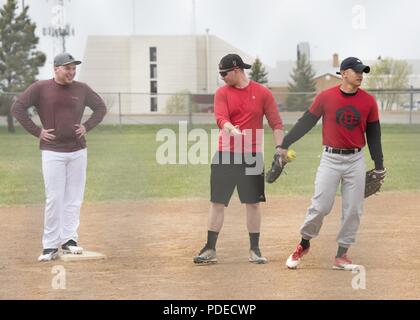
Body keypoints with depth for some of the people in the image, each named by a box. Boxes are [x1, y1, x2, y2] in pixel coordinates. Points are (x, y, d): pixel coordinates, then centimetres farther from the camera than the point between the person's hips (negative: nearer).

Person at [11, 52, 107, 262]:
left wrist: (86, 127, 6)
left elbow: (101, 108, 19)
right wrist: (36, 131, -8)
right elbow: (17, 108, -5)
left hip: (78, 150, 3)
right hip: (52, 152, -3)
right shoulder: (40, 88, -3)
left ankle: (69, 240, 12)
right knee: (54, 198, -7)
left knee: (74, 198, 4)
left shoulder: (81, 89, 7)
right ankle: (50, 246, -1)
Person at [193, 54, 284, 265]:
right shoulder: (222, 93, 3)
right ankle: (210, 250, 6)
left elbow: (276, 123, 1)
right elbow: (221, 118, -13)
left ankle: (254, 250, 14)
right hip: (225, 155, 1)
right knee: (217, 202, 0)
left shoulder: (262, 93, 2)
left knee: (253, 203, 4)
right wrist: (231, 129, -35)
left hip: (252, 156, -1)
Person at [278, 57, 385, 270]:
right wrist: (285, 144, -2)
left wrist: (379, 166, 7)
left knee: (353, 210, 2)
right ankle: (303, 245, 16)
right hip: (331, 159, -2)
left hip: (356, 160, 2)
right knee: (320, 206, -7)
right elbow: (306, 122, 1)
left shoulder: (368, 101, 2)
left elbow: (373, 134, 8)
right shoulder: (325, 97, -4)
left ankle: (341, 256, 12)